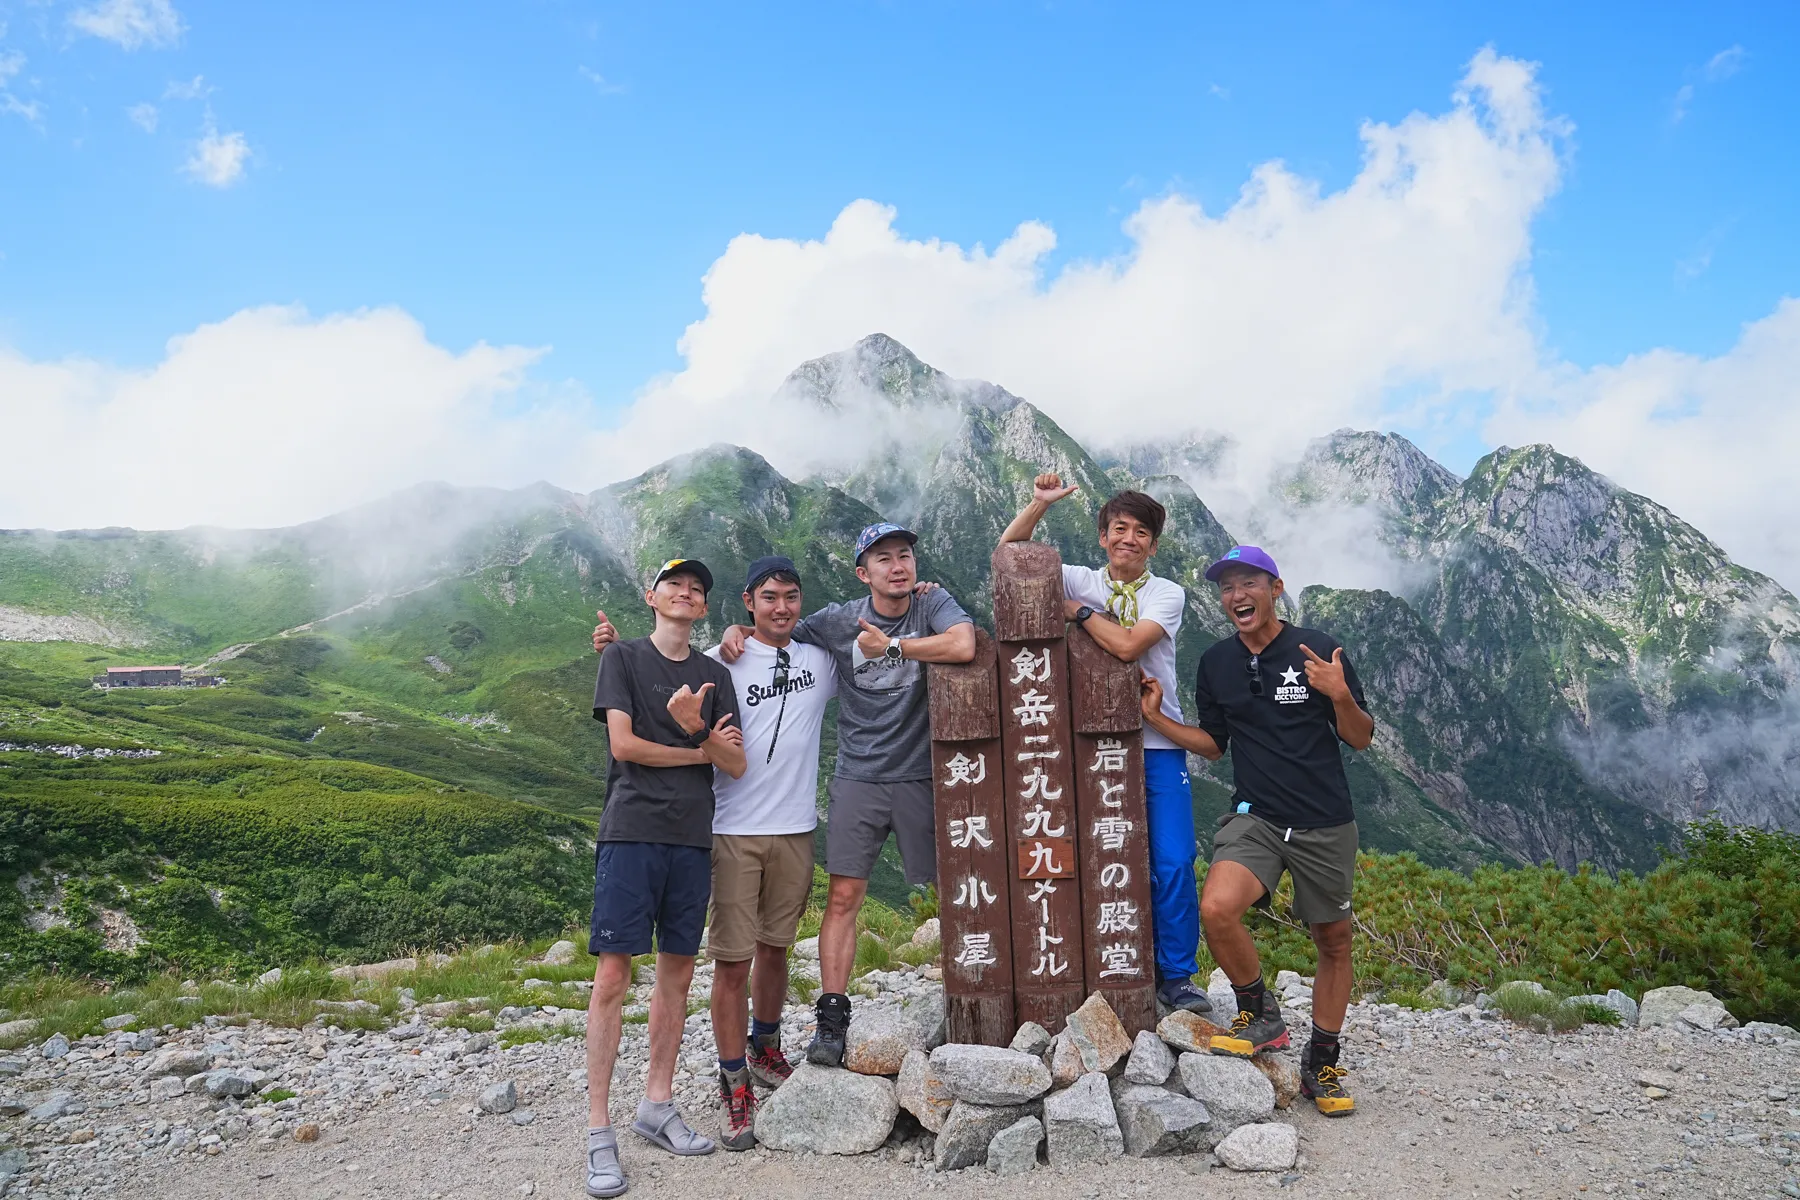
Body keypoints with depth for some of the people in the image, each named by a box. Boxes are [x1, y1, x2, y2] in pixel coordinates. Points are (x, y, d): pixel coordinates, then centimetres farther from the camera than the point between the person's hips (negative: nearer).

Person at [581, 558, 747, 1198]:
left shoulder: (714, 675, 15)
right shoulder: (623, 657, 6)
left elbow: (736, 764, 6)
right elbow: (623, 744, -6)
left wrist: (694, 727, -13)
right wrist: (700, 750, 1)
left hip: (691, 839, 4)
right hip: (631, 832, -4)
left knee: (677, 972, 8)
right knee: (612, 975, -8)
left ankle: (657, 1105, 20)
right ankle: (599, 1131, -2)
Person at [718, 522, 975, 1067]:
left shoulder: (933, 604, -3)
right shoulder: (838, 621, 2)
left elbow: (963, 646, -24)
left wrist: (890, 645, -16)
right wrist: (739, 631, -4)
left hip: (922, 776, 0)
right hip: (858, 779, 1)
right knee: (843, 896, -6)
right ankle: (831, 1021, -2)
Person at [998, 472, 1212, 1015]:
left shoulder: (1168, 594, 1)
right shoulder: (1081, 582, 7)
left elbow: (1128, 645, -17)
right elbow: (1008, 556, 3)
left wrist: (1078, 610, -7)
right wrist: (1040, 503, -6)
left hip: (1158, 743, -1)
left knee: (1173, 863, -4)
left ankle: (1175, 976, 10)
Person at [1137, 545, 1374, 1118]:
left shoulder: (1316, 650, -6)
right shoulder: (1216, 663, 5)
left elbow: (1361, 738, -2)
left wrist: (1340, 696, -21)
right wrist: (1156, 718, 2)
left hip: (1325, 823, -1)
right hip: (1254, 817, 1)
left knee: (1333, 941, 10)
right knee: (1216, 909, -24)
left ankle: (1322, 1065, 29)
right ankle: (1260, 1014, 3)